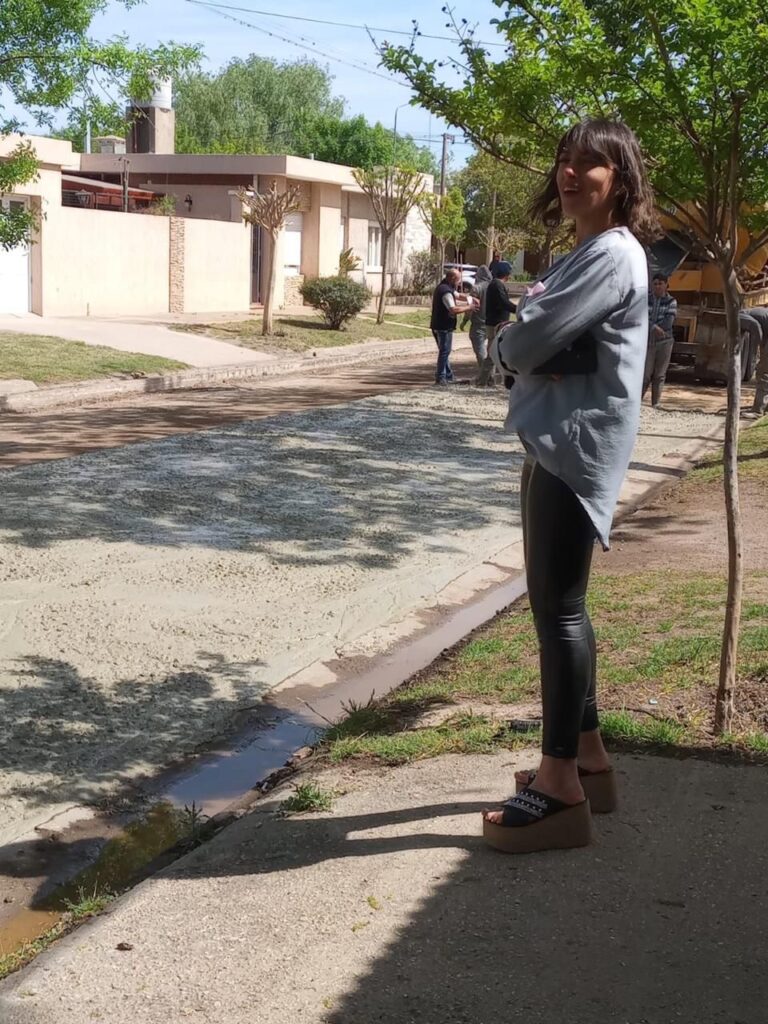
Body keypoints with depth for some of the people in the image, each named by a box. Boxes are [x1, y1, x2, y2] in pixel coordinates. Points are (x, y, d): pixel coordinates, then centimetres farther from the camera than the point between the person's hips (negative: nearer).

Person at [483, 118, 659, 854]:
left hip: (576, 448, -10)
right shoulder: (582, 255, 20)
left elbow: (525, 342, -21)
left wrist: (512, 342, 1)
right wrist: (527, 346, -9)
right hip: (554, 443, 10)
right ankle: (584, 754, 26)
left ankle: (561, 785, 0)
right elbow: (524, 343, 13)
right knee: (559, 605, 14)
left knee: (558, 608, -7)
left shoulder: (612, 254, -14)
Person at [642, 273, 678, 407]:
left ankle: (655, 405, 7)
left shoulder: (671, 301, 2)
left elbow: (668, 322, -10)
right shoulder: (646, 300, 2)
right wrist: (654, 328, -24)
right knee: (645, 375, -7)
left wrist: (650, 327, -14)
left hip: (664, 342, 1)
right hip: (648, 342, -1)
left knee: (659, 376, 2)